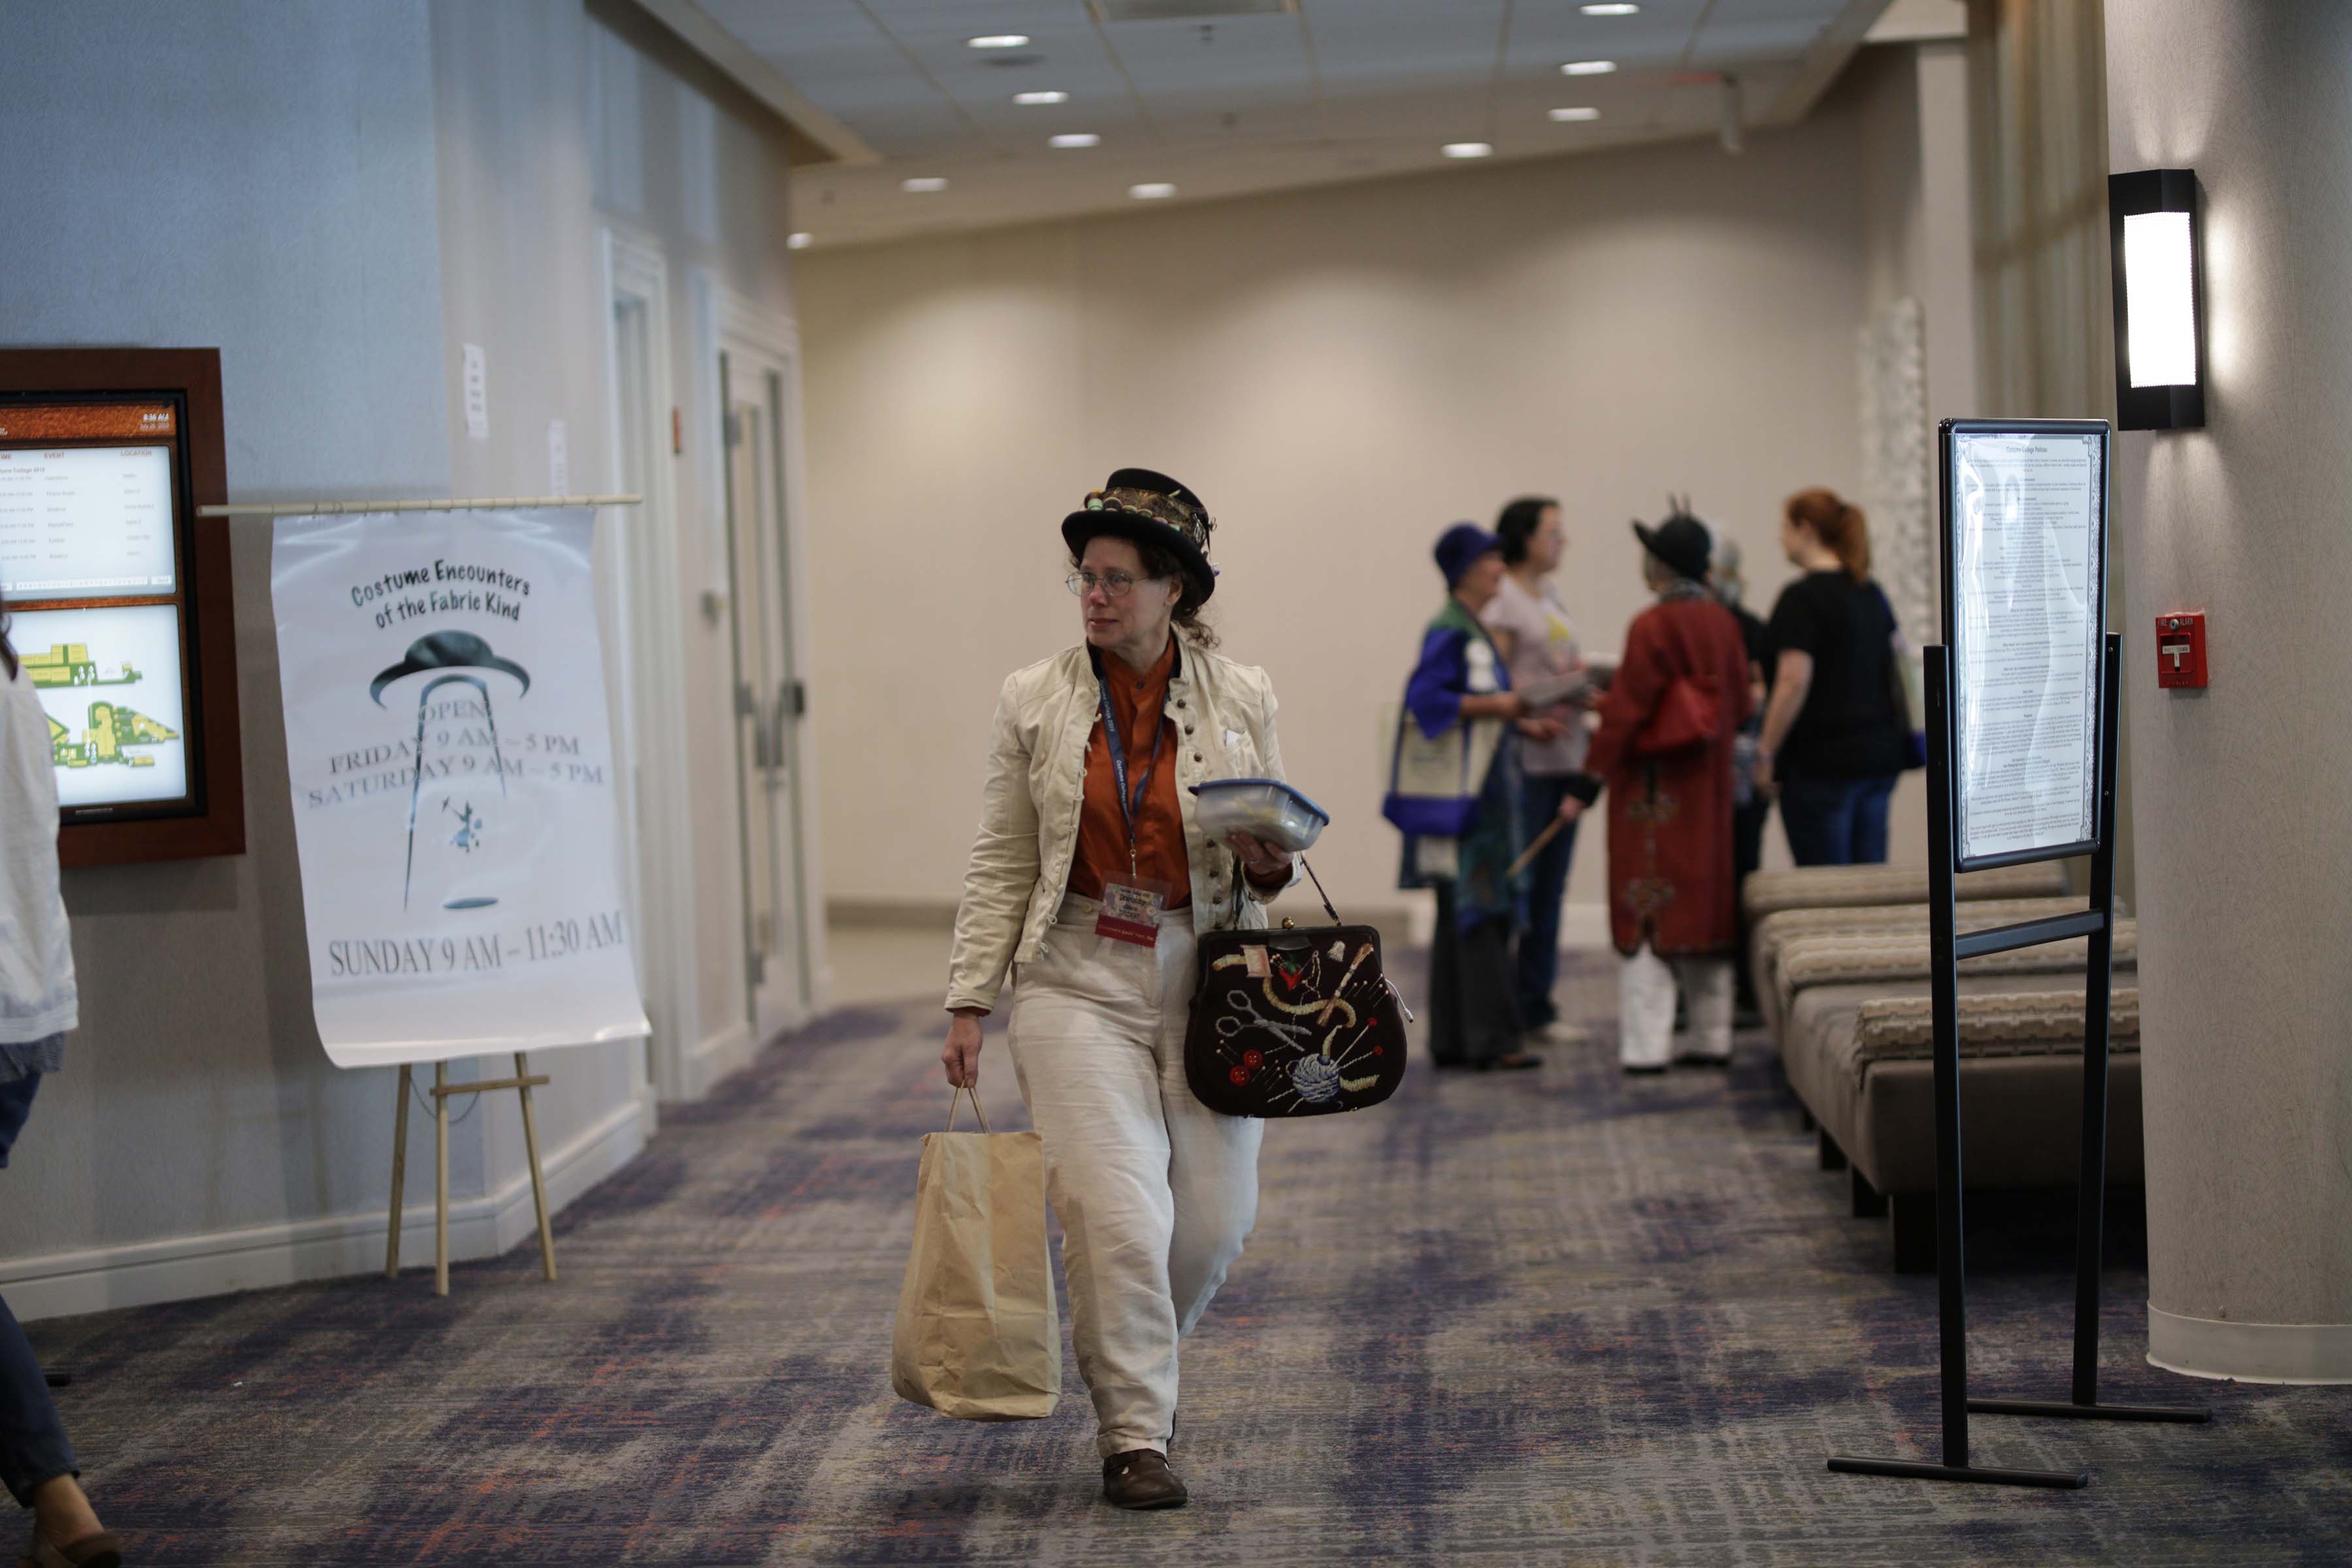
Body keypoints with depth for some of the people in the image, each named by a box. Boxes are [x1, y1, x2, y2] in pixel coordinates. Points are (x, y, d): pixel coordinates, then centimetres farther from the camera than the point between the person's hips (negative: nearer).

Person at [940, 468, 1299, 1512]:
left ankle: (1133, 1358, 34)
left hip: (1205, 980, 2)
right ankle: (1133, 1434, 6)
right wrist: (968, 1003, -1)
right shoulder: (1035, 701, -1)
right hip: (1080, 981, -2)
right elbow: (1000, 865, 3)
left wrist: (1272, 867, -13)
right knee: (1117, 1216, -10)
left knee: (1214, 1220, 4)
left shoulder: (1241, 699, 2)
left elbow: (1271, 858, 11)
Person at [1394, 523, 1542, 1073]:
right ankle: (1490, 1038, -9)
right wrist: (1495, 704, -20)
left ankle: (1453, 1039, 13)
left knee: (1462, 917, 10)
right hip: (1464, 794, -10)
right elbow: (1424, 697, -22)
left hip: (1485, 792, 10)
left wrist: (1515, 715, 12)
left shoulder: (1471, 630, 17)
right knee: (1476, 911, -9)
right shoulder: (1449, 631, -12)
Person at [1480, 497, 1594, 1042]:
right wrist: (1526, 724, -29)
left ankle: (1536, 1004, 16)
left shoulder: (1552, 600, 18)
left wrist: (1590, 697, 6)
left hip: (1564, 757, 9)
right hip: (1524, 761, -9)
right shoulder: (1503, 603, -8)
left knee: (1550, 885, 10)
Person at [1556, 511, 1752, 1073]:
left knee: (1647, 918, -4)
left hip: (1653, 787, -7)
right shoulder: (1722, 623, 6)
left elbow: (1626, 712, -16)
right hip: (1710, 789, 7)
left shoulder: (1652, 627, -15)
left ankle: (1646, 1047, -6)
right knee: (1705, 905, 14)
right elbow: (1739, 703, 12)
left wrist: (1587, 784, -12)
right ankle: (1713, 1039, 18)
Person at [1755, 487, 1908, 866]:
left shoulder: (1802, 597, -12)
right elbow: (1897, 673, 19)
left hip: (1823, 761, -8)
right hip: (1879, 752, 8)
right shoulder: (1872, 594, 13)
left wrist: (1765, 752, -11)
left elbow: (1794, 683, -18)